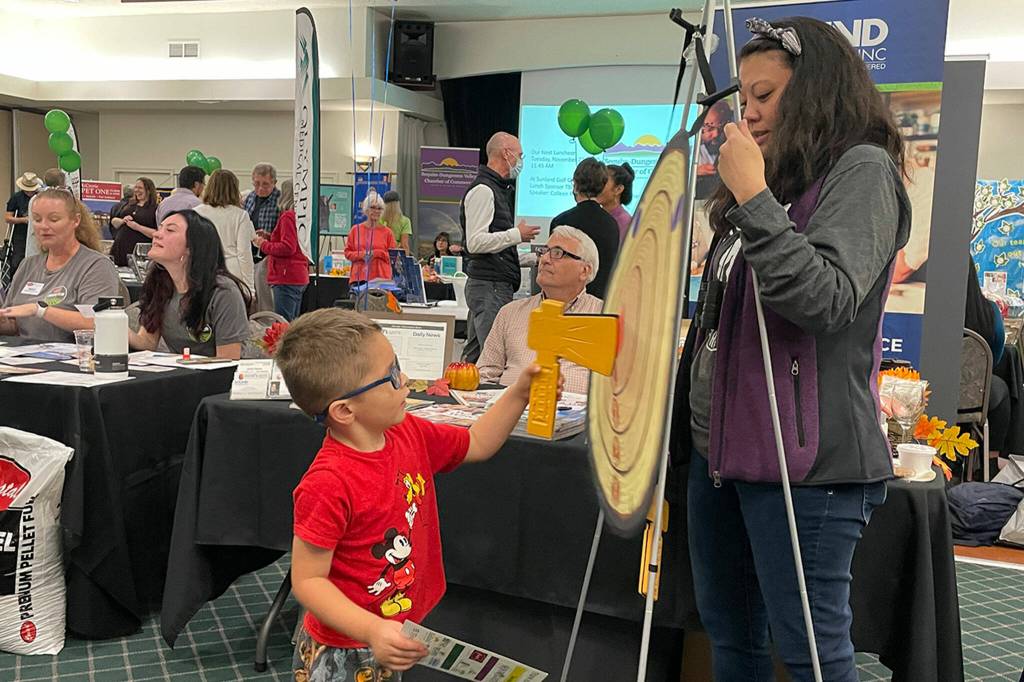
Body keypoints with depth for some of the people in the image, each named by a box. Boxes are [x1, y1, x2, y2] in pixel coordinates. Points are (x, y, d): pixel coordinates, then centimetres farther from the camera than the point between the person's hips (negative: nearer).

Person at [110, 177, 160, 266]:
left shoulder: (155, 209, -2)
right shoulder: (130, 205, 17)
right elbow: (113, 221, 21)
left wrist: (138, 227, -16)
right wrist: (122, 221, 0)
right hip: (120, 249, 6)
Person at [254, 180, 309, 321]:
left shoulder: (288, 216, -12)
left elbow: (288, 248, -18)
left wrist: (263, 245, -6)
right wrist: (269, 237, 15)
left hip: (287, 277, -10)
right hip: (300, 276, 10)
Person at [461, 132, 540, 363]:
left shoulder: (501, 189, 21)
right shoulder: (483, 190, -11)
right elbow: (475, 242, -20)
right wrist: (517, 235, -15)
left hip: (498, 285, 10)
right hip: (489, 285, -10)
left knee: (473, 354, 13)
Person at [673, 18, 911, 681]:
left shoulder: (863, 170, -7)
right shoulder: (776, 176, 17)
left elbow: (827, 299, -22)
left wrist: (752, 195, -20)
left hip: (802, 454, -8)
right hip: (718, 444, 9)